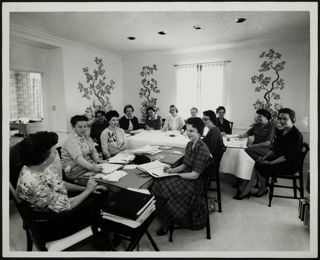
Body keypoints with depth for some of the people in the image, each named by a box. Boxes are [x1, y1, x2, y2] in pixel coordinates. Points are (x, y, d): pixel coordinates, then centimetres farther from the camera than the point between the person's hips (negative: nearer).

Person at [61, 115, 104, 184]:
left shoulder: (86, 137, 11)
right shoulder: (71, 140, -15)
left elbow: (93, 151, 11)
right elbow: (78, 158, -28)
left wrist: (97, 159, -11)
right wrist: (92, 167, -41)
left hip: (87, 164, 7)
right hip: (73, 169, -7)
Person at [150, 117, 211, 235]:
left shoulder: (202, 149, -19)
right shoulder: (189, 145, 7)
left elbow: (195, 175, -20)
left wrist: (175, 174, -15)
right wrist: (173, 170, -3)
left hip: (195, 183, -8)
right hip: (186, 178, 8)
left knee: (163, 187, -20)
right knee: (158, 183, -11)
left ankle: (167, 223, 4)